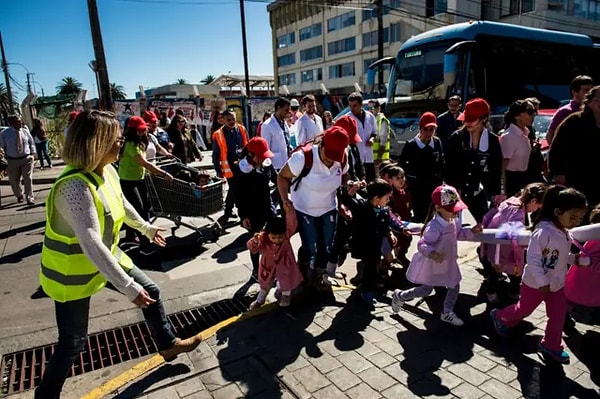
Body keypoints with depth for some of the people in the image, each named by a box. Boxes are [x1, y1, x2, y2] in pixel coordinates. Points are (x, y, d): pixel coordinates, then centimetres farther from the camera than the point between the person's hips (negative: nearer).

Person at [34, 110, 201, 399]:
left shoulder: (108, 172, -7)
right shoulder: (76, 186, -34)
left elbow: (122, 205, 14)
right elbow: (91, 245, -39)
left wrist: (146, 228, 28)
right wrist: (128, 287, -37)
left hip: (107, 255, 8)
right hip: (73, 271, -8)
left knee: (150, 291, 15)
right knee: (73, 342, 5)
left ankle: (167, 344, 37)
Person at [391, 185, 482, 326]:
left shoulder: (453, 221, -4)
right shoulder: (434, 227, -35)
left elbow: (458, 233, 16)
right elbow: (422, 244, -39)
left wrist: (471, 231, 1)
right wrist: (432, 253, -57)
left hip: (448, 262, 8)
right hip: (431, 265, -8)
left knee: (454, 286, 13)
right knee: (426, 290, 8)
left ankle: (447, 313, 34)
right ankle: (399, 296, 31)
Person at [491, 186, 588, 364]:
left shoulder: (566, 234, 0)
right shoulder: (544, 231, -29)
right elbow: (533, 258, -28)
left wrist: (575, 259, -4)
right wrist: (542, 282, -26)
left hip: (557, 284, 7)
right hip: (535, 283, -7)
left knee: (558, 316, 12)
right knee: (524, 310, 13)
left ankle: (551, 345, 32)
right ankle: (500, 316, 40)